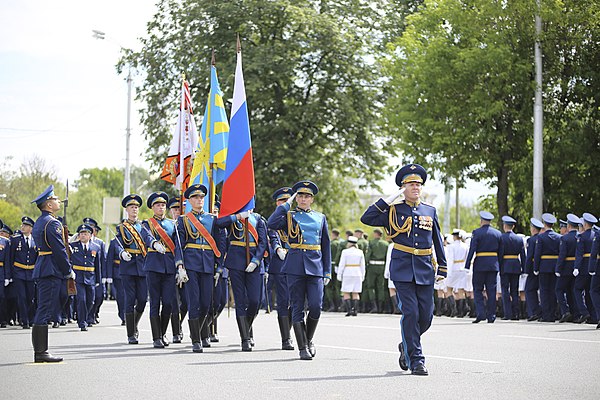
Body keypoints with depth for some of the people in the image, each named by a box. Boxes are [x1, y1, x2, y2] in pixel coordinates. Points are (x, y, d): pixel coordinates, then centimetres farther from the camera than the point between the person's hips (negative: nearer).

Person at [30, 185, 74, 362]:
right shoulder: (52, 223, -13)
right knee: (45, 310, -9)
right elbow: (59, 250, -16)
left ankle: (39, 351, 14)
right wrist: (69, 271, -8)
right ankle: (41, 352, -9)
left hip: (41, 270, 10)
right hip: (52, 271, -10)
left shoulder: (39, 222, 17)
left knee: (43, 310, 11)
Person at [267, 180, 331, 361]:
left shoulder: (320, 218, 15)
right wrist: (286, 205, -5)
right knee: (297, 308, -2)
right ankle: (303, 348, 3)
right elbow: (271, 224, -13)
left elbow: (326, 246, 15)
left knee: (316, 306, -8)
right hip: (295, 267, -1)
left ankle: (309, 339, 17)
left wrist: (327, 272, 9)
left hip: (315, 266, 1)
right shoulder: (288, 216, 8)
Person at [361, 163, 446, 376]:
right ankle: (416, 360, -4)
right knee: (410, 313, -10)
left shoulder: (430, 211, 12)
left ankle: (406, 346, 29)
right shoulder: (393, 210, 3)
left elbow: (438, 242, 17)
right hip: (402, 270, -3)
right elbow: (366, 218, -9)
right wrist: (388, 199, -10)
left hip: (425, 271, 4)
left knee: (426, 315, 3)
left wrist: (442, 268, 12)